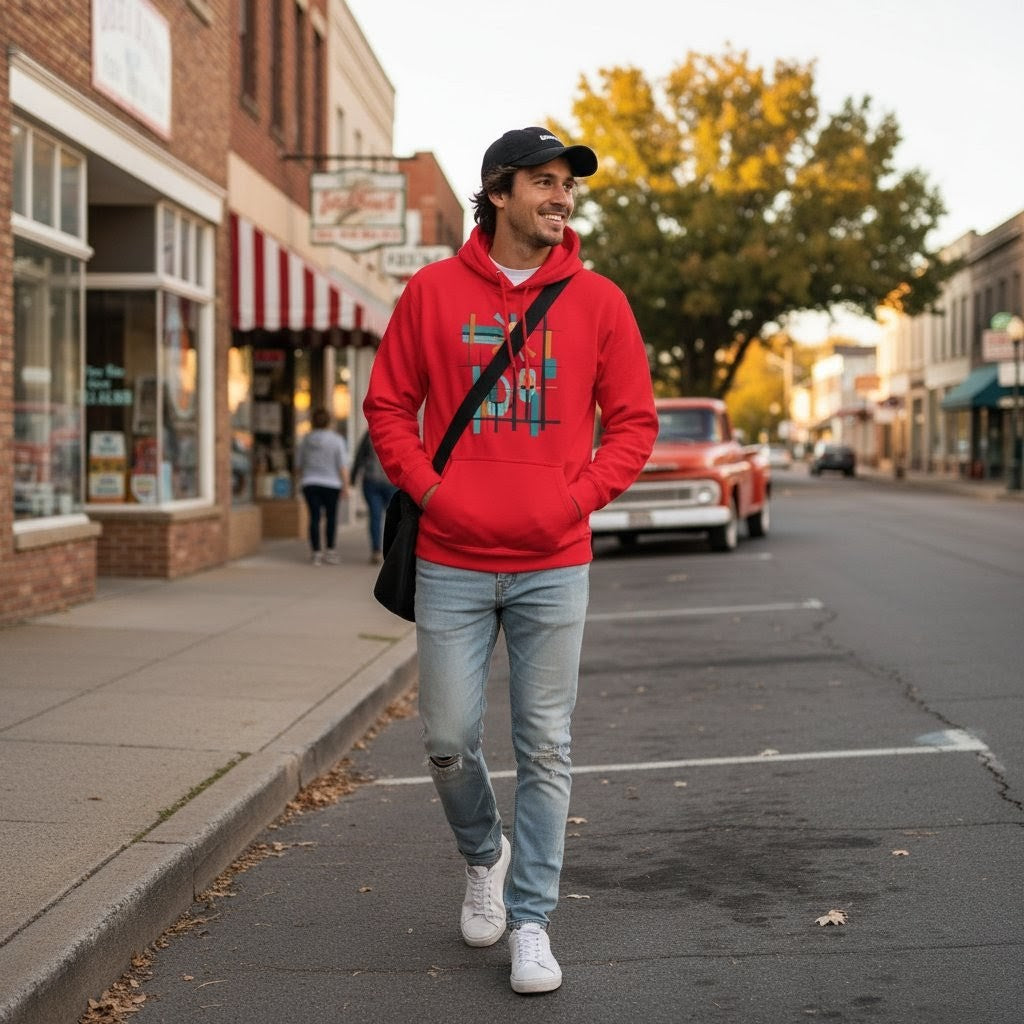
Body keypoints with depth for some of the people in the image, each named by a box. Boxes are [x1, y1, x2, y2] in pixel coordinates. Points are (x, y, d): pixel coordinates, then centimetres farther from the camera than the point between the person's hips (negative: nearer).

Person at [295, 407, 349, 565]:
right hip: (331, 484, -2)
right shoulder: (337, 439, -7)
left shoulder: (306, 439, 3)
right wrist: (345, 485, -6)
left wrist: (302, 479, 26)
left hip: (310, 484, 2)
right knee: (331, 517, 12)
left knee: (315, 518, 1)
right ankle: (330, 550, 10)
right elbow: (343, 465, -11)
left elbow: (299, 463, 11)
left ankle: (316, 553, -5)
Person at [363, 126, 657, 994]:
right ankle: (483, 856, 35)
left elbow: (633, 419, 6)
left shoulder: (597, 301, 3)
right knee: (449, 740, 5)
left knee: (546, 750, 3)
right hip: (452, 563, 0)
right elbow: (389, 406, 7)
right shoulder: (433, 292, 2)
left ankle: (531, 922, 15)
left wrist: (578, 497, -6)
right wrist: (430, 490, -5)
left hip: (554, 566, 0)